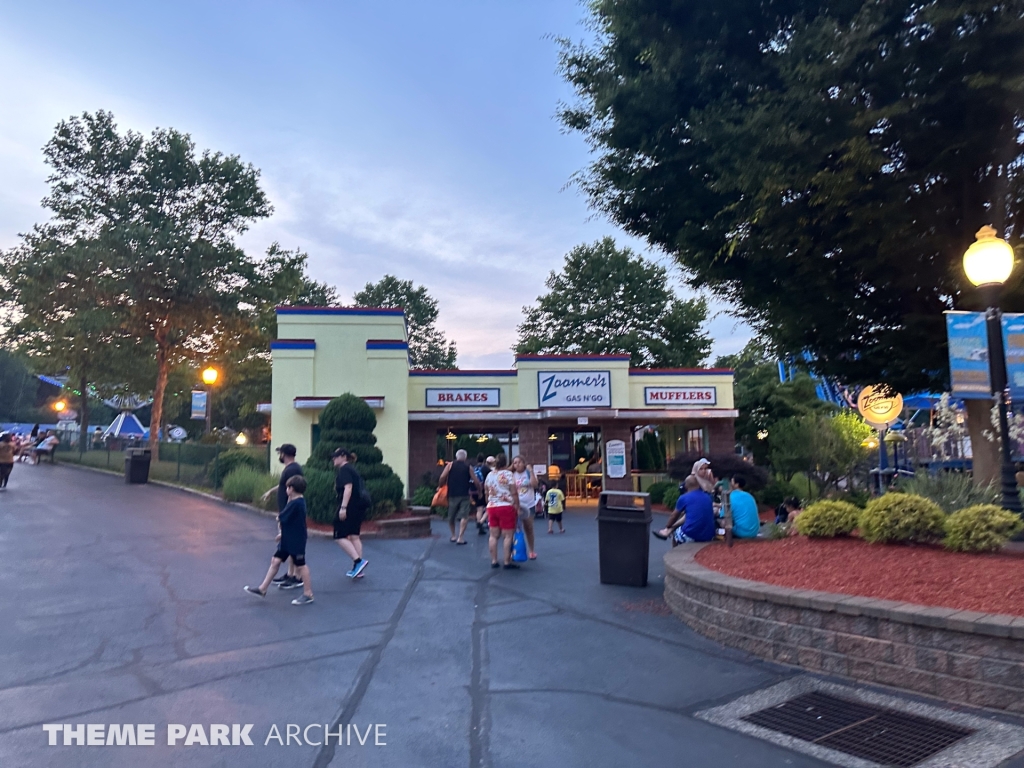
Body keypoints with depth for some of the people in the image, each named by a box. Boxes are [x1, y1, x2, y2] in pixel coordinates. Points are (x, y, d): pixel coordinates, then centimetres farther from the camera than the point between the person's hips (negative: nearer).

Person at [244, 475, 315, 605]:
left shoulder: (296, 503, -23)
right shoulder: (297, 502, 9)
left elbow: (281, 519, -20)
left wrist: (279, 520, 2)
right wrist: (282, 533, 13)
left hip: (296, 541, -10)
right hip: (287, 540, 10)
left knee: (300, 566, 0)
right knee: (275, 561, 12)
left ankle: (308, 594, 11)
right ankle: (262, 589, 20)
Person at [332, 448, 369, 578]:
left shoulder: (344, 469, -9)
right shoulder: (351, 469, 20)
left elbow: (348, 488, -21)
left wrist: (343, 508, -24)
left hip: (350, 507, -10)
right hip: (359, 506, 10)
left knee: (340, 536, -5)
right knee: (354, 536, 12)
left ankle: (359, 561, -15)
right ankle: (357, 568, 13)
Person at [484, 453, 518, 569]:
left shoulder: (489, 475, 10)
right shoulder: (508, 474, -7)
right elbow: (514, 493, -11)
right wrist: (517, 507, -6)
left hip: (492, 507, 6)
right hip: (506, 507, -6)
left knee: (494, 535, 10)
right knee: (507, 536, -1)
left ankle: (494, 561, 13)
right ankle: (507, 562, 1)